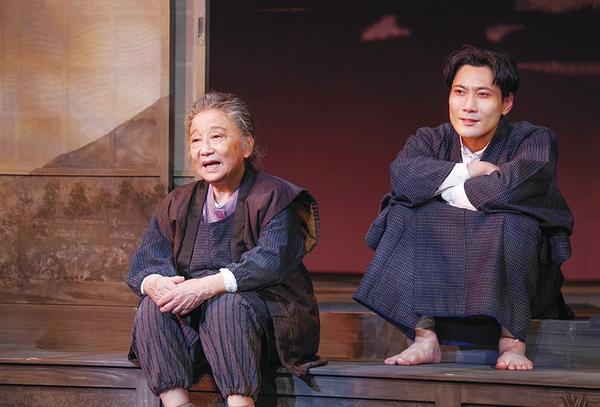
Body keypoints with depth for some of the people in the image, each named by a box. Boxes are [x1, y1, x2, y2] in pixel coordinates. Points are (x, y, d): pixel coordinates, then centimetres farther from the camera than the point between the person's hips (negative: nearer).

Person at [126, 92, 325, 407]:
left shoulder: (274, 197, -2)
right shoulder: (177, 205, 14)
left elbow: (271, 262, -18)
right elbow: (144, 262, 3)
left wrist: (208, 286, -30)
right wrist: (156, 284, -23)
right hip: (191, 327, 5)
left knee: (226, 304, -35)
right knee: (153, 307, -23)